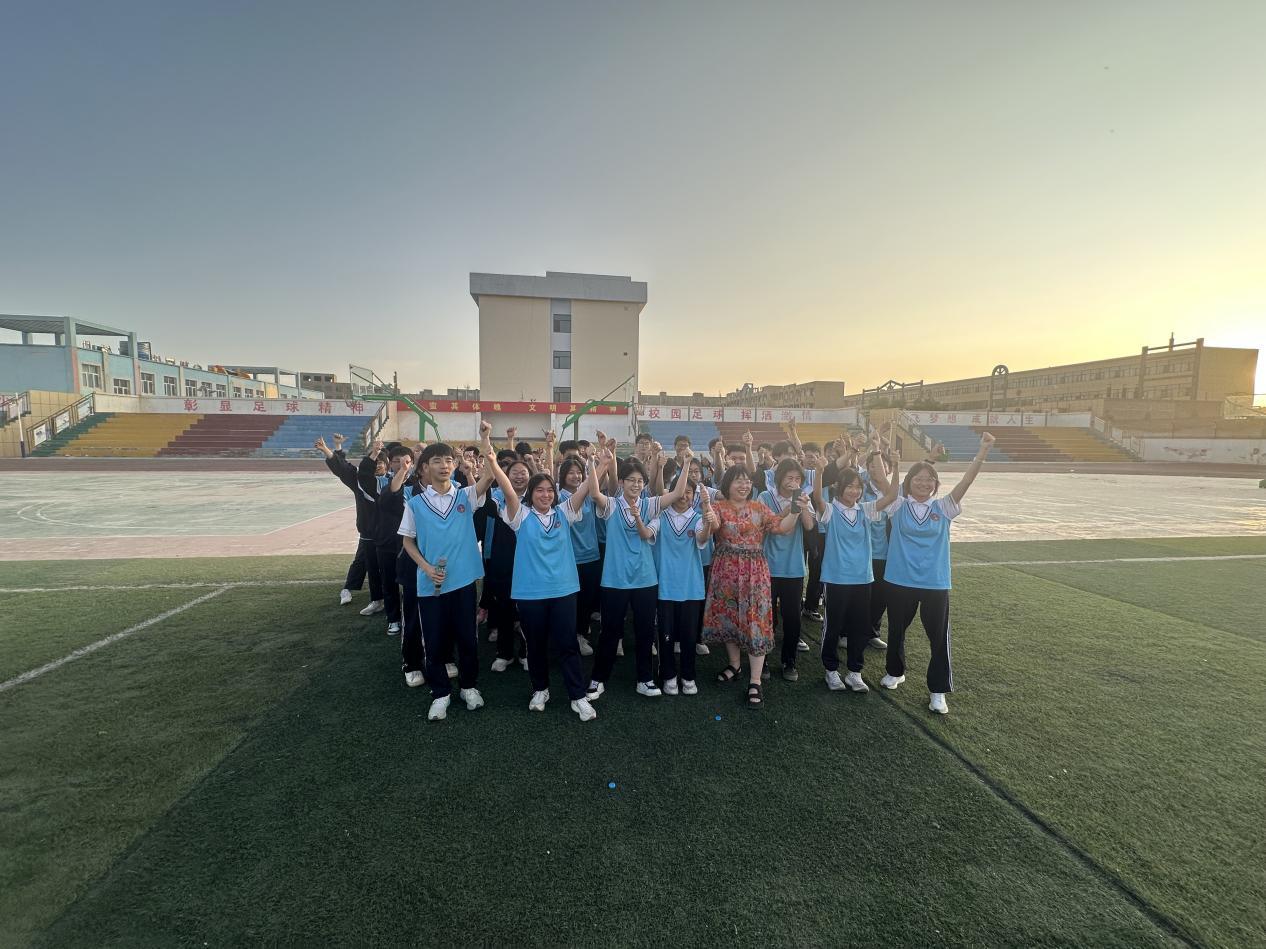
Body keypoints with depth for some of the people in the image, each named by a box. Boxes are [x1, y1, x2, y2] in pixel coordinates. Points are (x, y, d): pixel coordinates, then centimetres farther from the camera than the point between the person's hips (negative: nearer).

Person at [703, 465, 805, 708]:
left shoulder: (759, 509, 5)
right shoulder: (718, 506, 1)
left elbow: (783, 527, -4)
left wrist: (796, 510, -21)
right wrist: (705, 506, -39)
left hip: (754, 571, 0)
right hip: (726, 571, 0)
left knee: (755, 622, -3)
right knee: (728, 617, 11)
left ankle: (755, 682, 4)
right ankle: (734, 665, 34)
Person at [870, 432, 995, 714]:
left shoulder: (943, 508, 0)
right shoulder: (898, 506, -2)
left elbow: (966, 481, -12)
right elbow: (889, 490, -22)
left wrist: (983, 450, -23)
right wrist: (895, 465, -36)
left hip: (935, 583, 0)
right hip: (900, 581, 0)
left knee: (939, 636, 5)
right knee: (896, 630, 16)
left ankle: (938, 690, 19)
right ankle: (895, 672, 39)